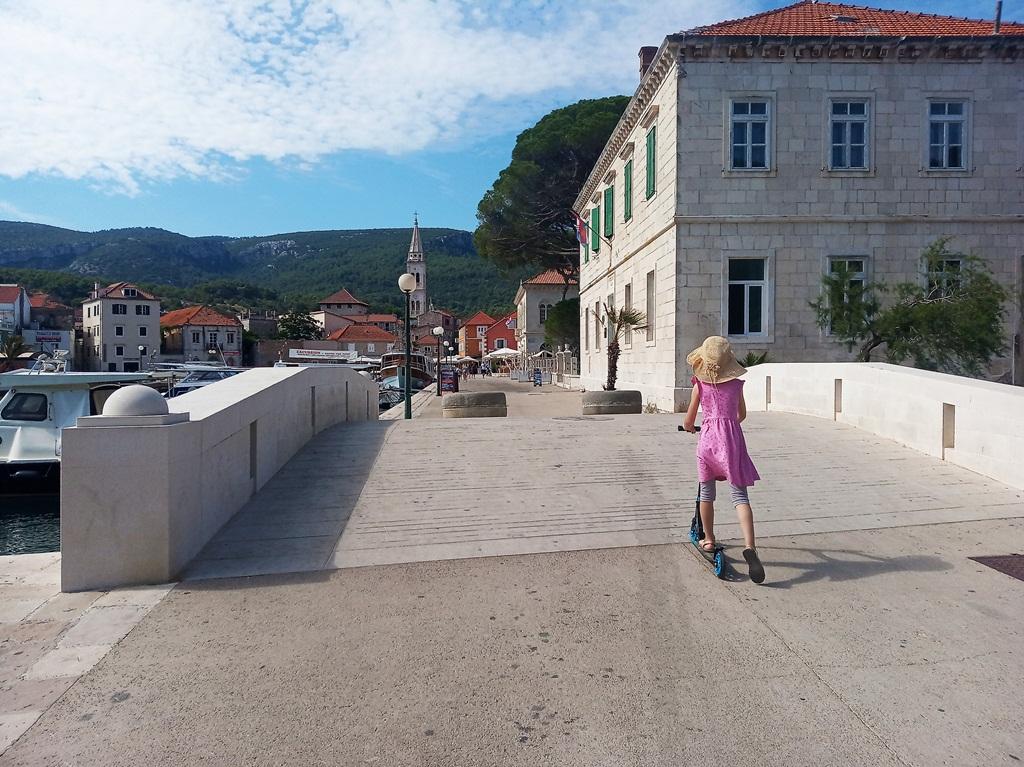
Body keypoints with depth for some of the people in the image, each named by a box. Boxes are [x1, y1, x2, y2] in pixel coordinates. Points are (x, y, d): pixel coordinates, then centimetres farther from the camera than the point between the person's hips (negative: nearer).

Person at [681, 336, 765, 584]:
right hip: (732, 438, 0)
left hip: (708, 437, 0)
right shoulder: (736, 384, 6)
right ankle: (749, 546, -21)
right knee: (739, 496, -4)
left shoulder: (700, 385, 2)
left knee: (706, 493, 16)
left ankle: (709, 540, 28)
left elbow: (688, 421, 6)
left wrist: (689, 427, 29)